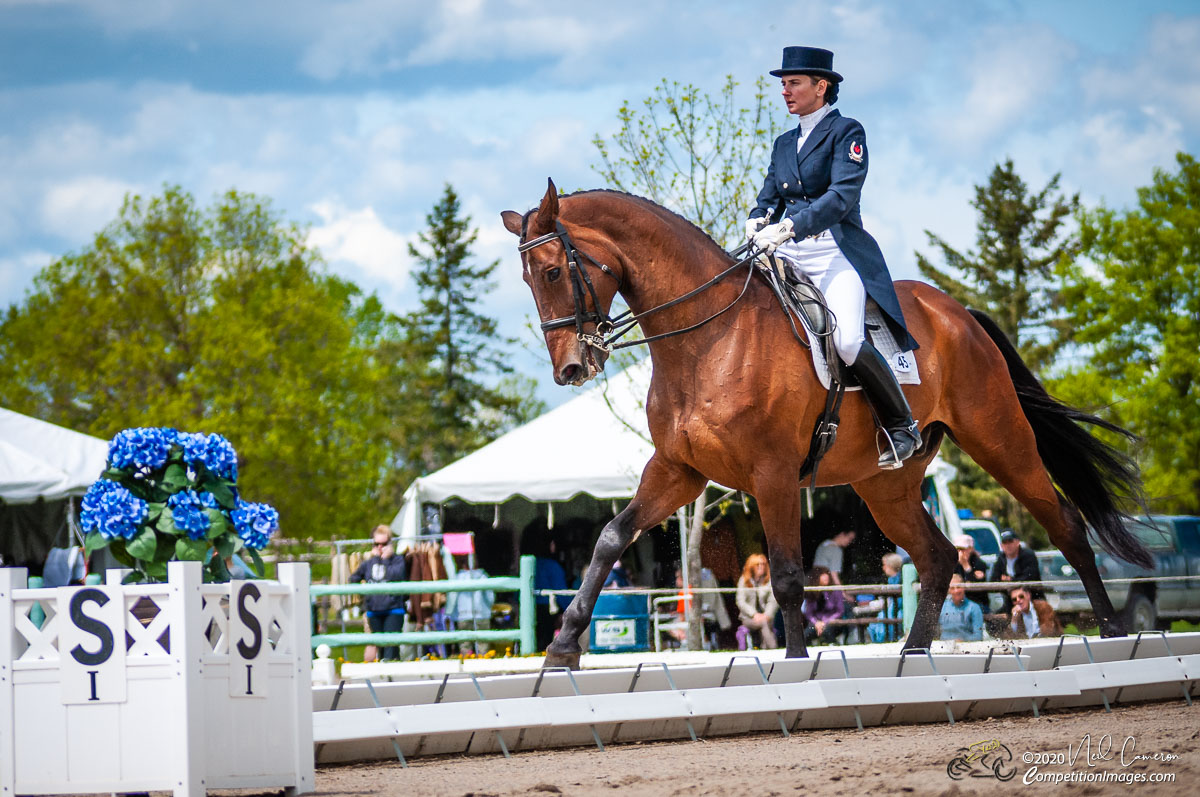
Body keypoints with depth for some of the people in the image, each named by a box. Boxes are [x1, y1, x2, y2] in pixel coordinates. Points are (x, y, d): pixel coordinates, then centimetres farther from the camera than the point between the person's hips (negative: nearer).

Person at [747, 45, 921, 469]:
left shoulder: (847, 132, 0)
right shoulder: (784, 144, 21)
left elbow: (841, 196, -14)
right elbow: (769, 197, 17)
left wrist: (790, 226, -27)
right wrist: (758, 220, -8)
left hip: (836, 253, -7)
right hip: (787, 257, 7)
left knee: (848, 342, -27)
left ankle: (902, 427, -10)